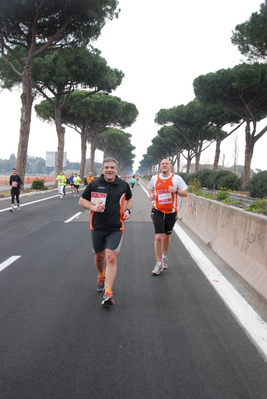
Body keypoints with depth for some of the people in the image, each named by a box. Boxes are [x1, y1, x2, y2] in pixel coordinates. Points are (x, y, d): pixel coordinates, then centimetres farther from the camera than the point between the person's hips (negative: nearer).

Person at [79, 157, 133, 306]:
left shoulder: (123, 185, 1)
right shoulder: (94, 184, -1)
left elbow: (129, 198, 20)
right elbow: (82, 200, 6)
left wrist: (127, 210, 1)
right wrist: (93, 207, -13)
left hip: (116, 228, -2)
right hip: (97, 227, 2)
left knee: (111, 259, -13)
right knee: (99, 256, 17)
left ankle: (108, 293, -11)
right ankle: (101, 277, 48)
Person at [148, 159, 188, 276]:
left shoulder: (176, 178, -3)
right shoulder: (154, 178, 2)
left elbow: (185, 193, 0)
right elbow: (150, 189, 20)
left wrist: (176, 191, -19)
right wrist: (151, 195, -2)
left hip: (171, 212, 1)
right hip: (158, 211, 0)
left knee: (167, 236, 14)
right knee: (158, 237, -10)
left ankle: (164, 257, 40)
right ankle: (159, 264, 3)